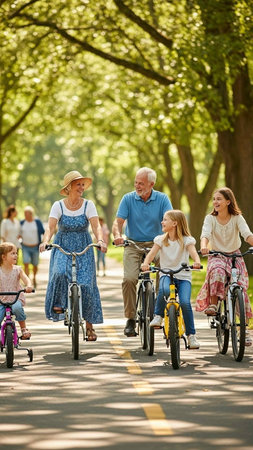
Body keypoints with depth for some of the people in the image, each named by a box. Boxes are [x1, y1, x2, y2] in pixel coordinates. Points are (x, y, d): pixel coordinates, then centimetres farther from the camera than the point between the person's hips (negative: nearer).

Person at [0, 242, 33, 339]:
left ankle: (24, 329, -13)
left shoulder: (17, 269, 1)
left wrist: (29, 286, -36)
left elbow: (25, 279, -12)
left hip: (17, 298, -1)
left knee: (17, 308, -36)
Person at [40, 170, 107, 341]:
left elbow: (96, 226, -13)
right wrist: (45, 242, -31)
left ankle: (90, 324, 2)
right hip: (62, 248, 0)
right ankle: (58, 306, -12)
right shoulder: (58, 206, -1)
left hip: (84, 250, 0)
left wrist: (100, 240, -34)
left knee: (86, 284, -10)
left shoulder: (88, 205, -2)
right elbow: (51, 227, -11)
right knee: (60, 272, -32)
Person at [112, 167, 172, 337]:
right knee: (129, 279, -20)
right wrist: (117, 235, -28)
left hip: (156, 244, 0)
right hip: (133, 245, 0)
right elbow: (118, 221, -6)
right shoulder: (128, 199, -1)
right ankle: (130, 319, -8)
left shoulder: (162, 199, -1)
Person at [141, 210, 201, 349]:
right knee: (164, 290, -36)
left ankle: (191, 335, -9)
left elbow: (193, 252, -16)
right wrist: (145, 263, -27)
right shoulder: (161, 239, 8)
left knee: (185, 302, -24)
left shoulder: (186, 240, 0)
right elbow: (151, 253, -5)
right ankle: (158, 316, -12)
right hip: (166, 274, 1)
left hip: (183, 276, -1)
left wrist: (197, 262, -39)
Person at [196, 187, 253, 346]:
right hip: (217, 256, 0)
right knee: (217, 271, -37)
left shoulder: (237, 218, -6)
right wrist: (203, 247, -45)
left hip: (235, 256, 0)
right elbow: (205, 234, -23)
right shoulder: (210, 218, -6)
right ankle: (213, 304, -24)